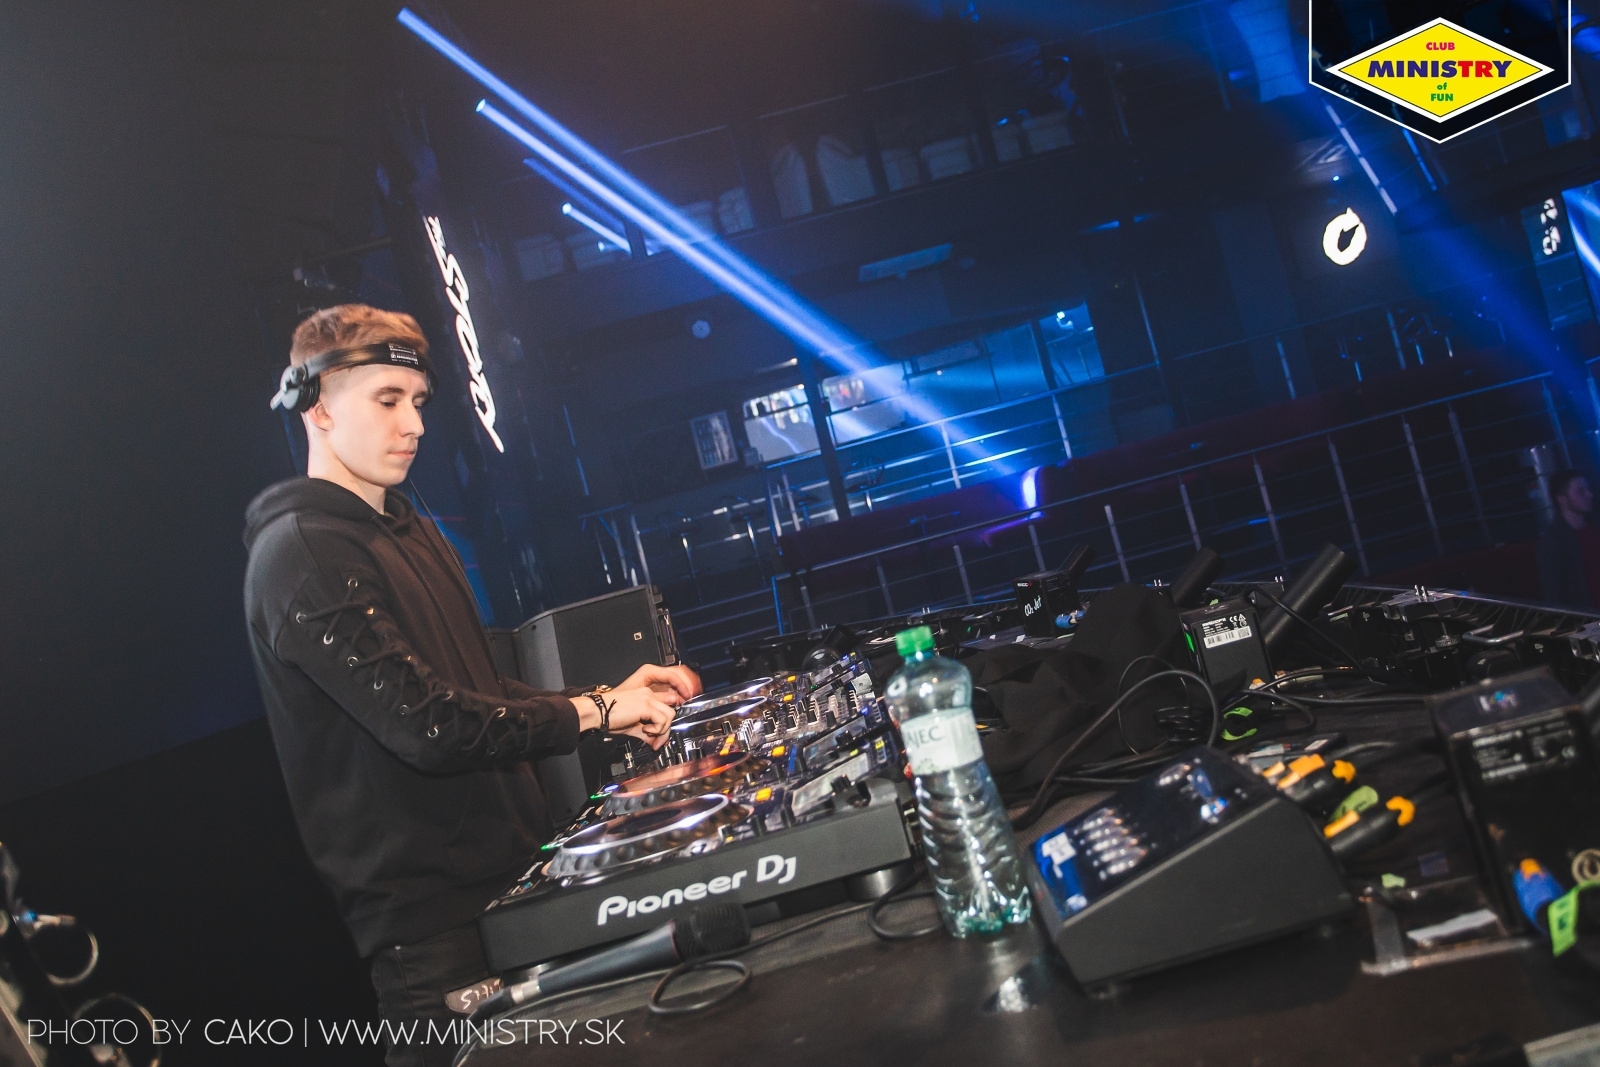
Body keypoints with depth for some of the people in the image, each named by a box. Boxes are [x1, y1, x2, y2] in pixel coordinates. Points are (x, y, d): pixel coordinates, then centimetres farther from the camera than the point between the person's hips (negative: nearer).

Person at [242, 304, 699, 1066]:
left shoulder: (411, 533, 14)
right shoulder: (301, 556, -16)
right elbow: (427, 726, -23)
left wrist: (609, 701, 2)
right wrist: (591, 712, -13)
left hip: (508, 873, 8)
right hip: (430, 914, -8)